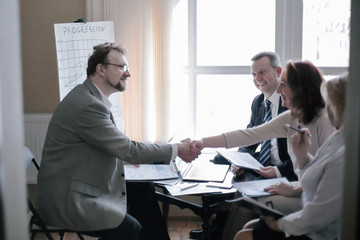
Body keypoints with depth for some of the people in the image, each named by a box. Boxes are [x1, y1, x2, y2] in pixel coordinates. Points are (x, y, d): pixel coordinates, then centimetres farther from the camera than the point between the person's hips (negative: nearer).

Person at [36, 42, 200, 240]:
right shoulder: (88, 105, -24)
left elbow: (118, 146, 12)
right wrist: (177, 149, -12)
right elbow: (128, 150, -21)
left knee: (143, 189, 8)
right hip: (65, 199, -10)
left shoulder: (92, 98, 7)